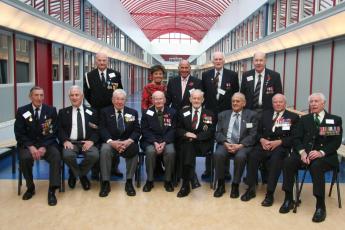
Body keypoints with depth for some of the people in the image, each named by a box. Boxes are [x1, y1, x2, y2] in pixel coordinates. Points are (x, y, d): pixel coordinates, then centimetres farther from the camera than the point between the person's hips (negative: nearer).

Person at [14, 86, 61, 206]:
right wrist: (30, 147, -17)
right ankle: (30, 187, -6)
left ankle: (52, 191, -23)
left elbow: (53, 132, -1)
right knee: (25, 158, -31)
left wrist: (44, 147, -16)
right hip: (28, 144, 0)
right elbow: (19, 133, -1)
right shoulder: (22, 111, 3)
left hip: (47, 144, 0)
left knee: (56, 156, -30)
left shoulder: (51, 110, 3)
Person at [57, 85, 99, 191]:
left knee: (94, 155, -31)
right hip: (70, 142, 0)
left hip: (87, 142, 1)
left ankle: (75, 173, 3)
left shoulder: (92, 112, 16)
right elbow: (59, 129, 6)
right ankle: (81, 175, 0)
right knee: (67, 155, -34)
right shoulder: (63, 112, 16)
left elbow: (97, 130, 7)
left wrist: (91, 141, -13)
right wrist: (65, 141, -14)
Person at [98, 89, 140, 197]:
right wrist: (111, 142, -21)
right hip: (110, 141, 0)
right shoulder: (105, 112, 10)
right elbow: (102, 129, -2)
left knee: (134, 149, -32)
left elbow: (137, 130, 3)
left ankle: (129, 182, -21)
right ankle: (105, 183, -23)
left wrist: (128, 141, -18)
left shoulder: (133, 113, 13)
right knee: (105, 149, -33)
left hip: (127, 142, 1)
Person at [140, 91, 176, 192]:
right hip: (150, 141, 0)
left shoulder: (171, 112, 6)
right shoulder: (147, 113, 5)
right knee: (150, 151, -32)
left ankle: (168, 180, -12)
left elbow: (172, 130, 0)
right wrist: (155, 142, -15)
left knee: (171, 152, -30)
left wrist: (164, 143, -15)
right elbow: (145, 130, 0)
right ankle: (149, 180, -15)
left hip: (167, 140, 0)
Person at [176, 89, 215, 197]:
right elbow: (178, 129, 13)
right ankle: (186, 184, -29)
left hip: (202, 143, -2)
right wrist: (186, 133, -10)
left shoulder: (209, 114, 10)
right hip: (187, 142, 2)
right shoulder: (183, 112, 16)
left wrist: (196, 136, -15)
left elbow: (210, 132, -1)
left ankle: (185, 185, -28)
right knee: (188, 147, -34)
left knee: (189, 146, -34)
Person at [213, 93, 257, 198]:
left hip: (243, 145, -2)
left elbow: (252, 135, -1)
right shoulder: (223, 115, 17)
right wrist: (225, 143, -12)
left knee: (240, 157, -34)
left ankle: (235, 185, -13)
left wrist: (240, 145, -16)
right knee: (218, 154, -29)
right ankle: (221, 184, -11)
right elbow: (218, 133, 8)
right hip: (226, 143, 2)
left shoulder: (251, 115, 8)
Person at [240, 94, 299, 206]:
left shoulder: (293, 117, 10)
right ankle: (251, 189, -16)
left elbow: (293, 137, -1)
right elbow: (259, 131, 17)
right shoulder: (266, 114, 22)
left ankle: (270, 194, -27)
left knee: (275, 160, -35)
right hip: (264, 144, 3)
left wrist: (278, 142, -15)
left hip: (281, 146, -3)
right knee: (252, 156, -27)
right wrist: (262, 140, -6)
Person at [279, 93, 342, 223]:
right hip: (305, 152, 3)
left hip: (325, 155, -3)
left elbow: (336, 142, -2)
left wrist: (321, 152, -20)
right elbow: (297, 139, 7)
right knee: (288, 162, -27)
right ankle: (288, 200, -17)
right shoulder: (304, 119, 18)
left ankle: (320, 206, -27)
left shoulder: (335, 120, 10)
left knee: (316, 166, -37)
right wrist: (302, 152, -14)